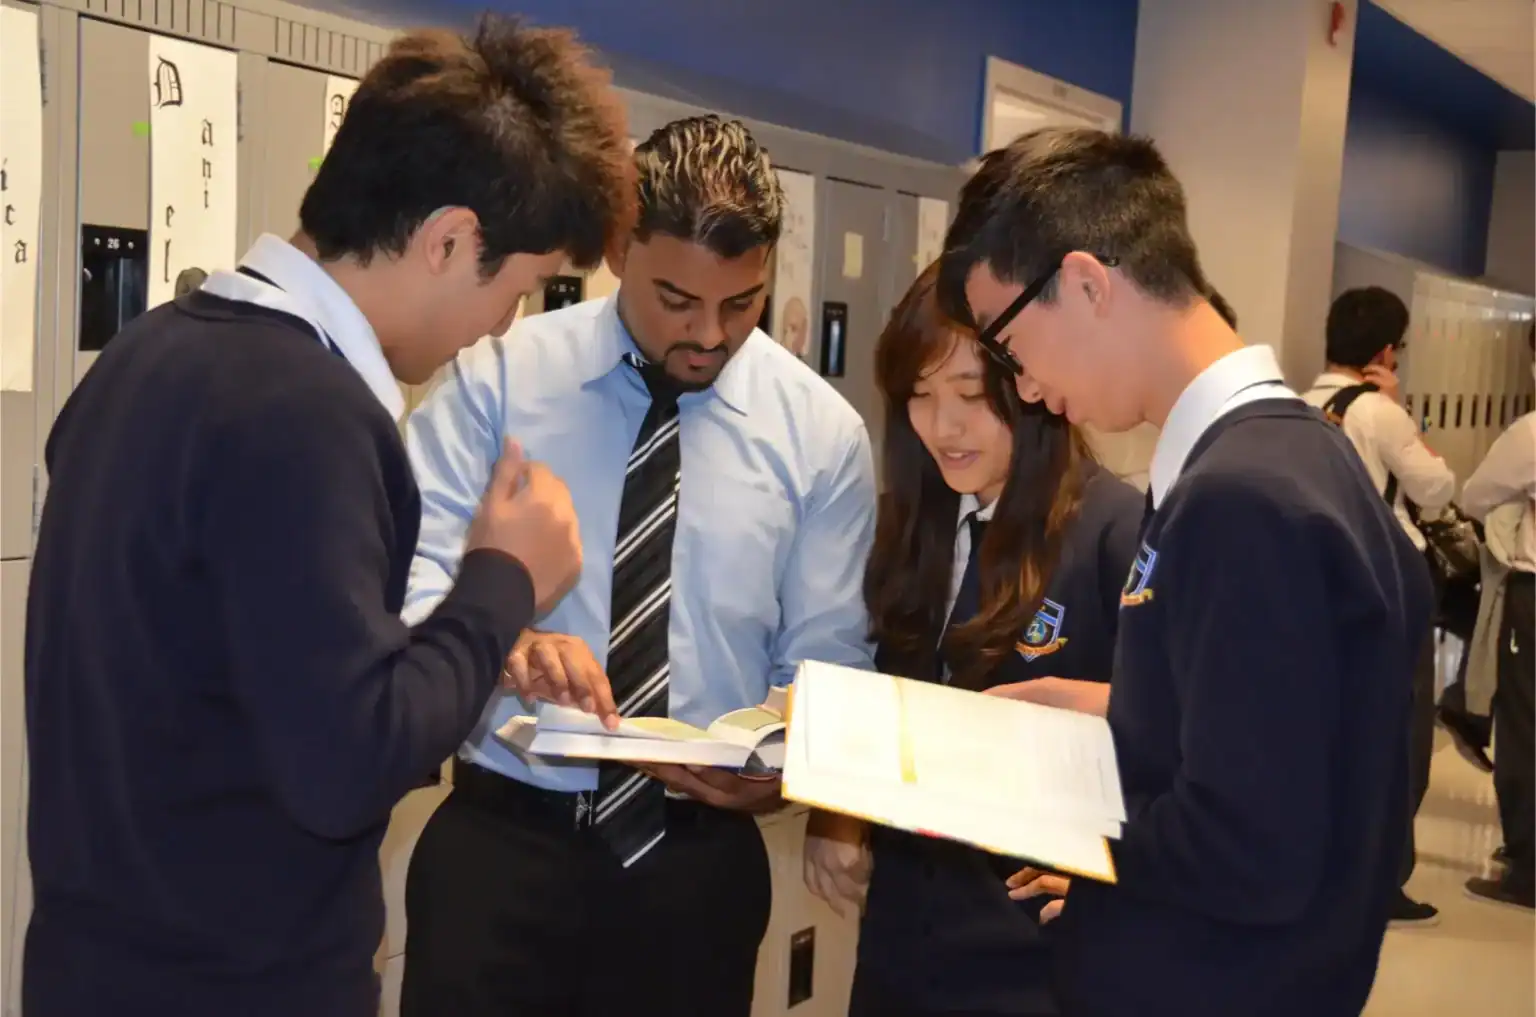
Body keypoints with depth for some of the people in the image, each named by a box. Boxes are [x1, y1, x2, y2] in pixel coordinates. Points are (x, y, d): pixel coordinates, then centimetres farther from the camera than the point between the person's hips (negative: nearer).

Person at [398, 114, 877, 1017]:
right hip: (501, 836, -1)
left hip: (702, 856, 2)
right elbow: (410, 568, -9)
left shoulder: (821, 431, -1)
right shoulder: (500, 378, -4)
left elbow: (825, 654, 2)